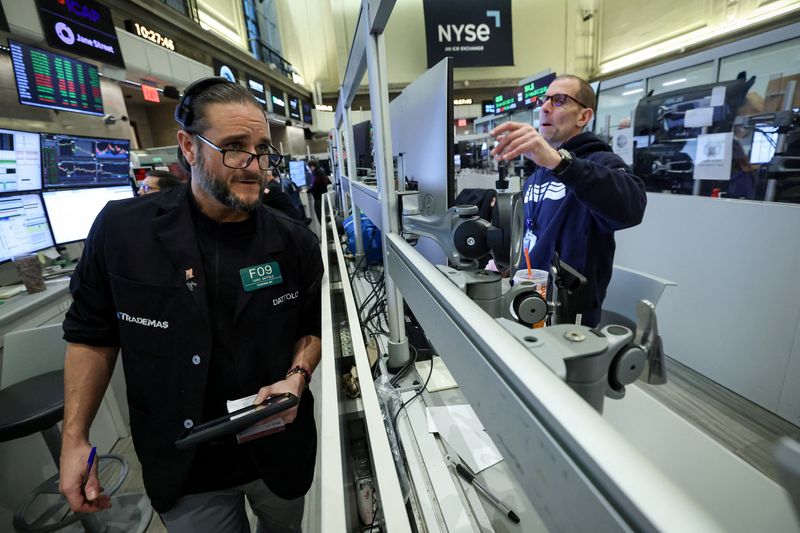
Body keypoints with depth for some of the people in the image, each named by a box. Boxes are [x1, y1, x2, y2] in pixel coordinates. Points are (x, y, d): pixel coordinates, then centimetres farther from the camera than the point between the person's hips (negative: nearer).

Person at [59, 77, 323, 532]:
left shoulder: (295, 243, -13)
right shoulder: (120, 230, -14)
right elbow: (93, 334, -2)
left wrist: (297, 377, -18)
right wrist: (74, 439, -2)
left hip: (281, 451, 1)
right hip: (182, 467, 0)